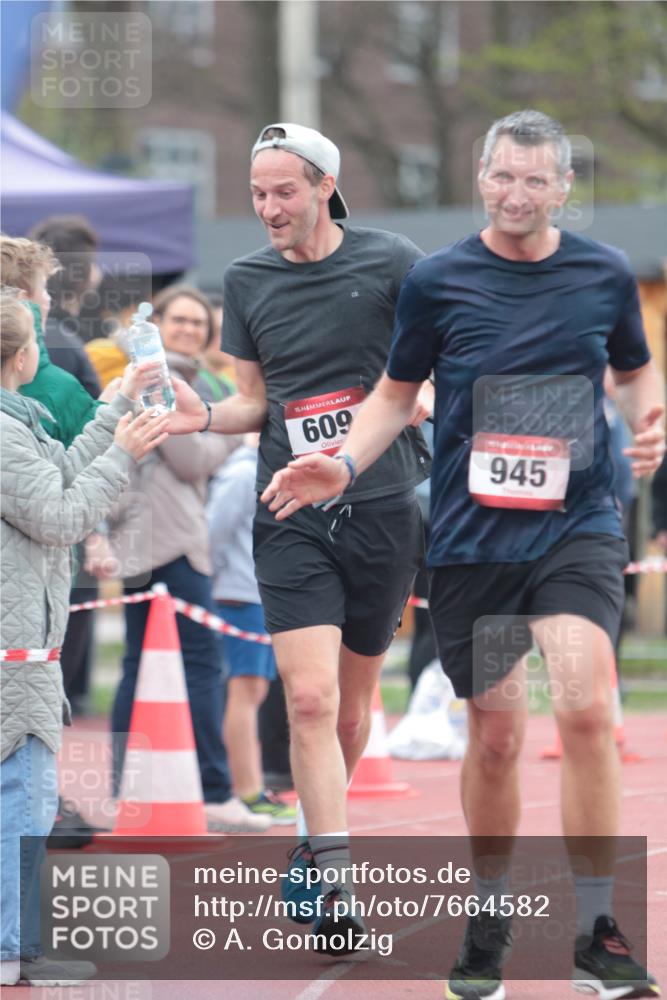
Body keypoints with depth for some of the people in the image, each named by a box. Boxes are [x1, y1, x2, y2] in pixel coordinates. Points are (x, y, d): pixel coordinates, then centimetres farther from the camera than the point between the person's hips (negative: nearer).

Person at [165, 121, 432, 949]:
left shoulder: (390, 262, -2)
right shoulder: (247, 281, 8)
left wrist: (427, 399, -15)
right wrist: (204, 416, -4)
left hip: (383, 508, -1)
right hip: (292, 516, 1)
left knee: (353, 699, 11)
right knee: (310, 698, -14)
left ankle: (317, 833, 34)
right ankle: (332, 879, -14)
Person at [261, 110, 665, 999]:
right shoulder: (436, 281, 1)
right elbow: (397, 392, 12)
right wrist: (344, 465, -4)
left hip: (577, 526, 0)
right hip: (471, 536, 1)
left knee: (586, 707, -19)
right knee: (495, 732, 6)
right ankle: (487, 928, 26)